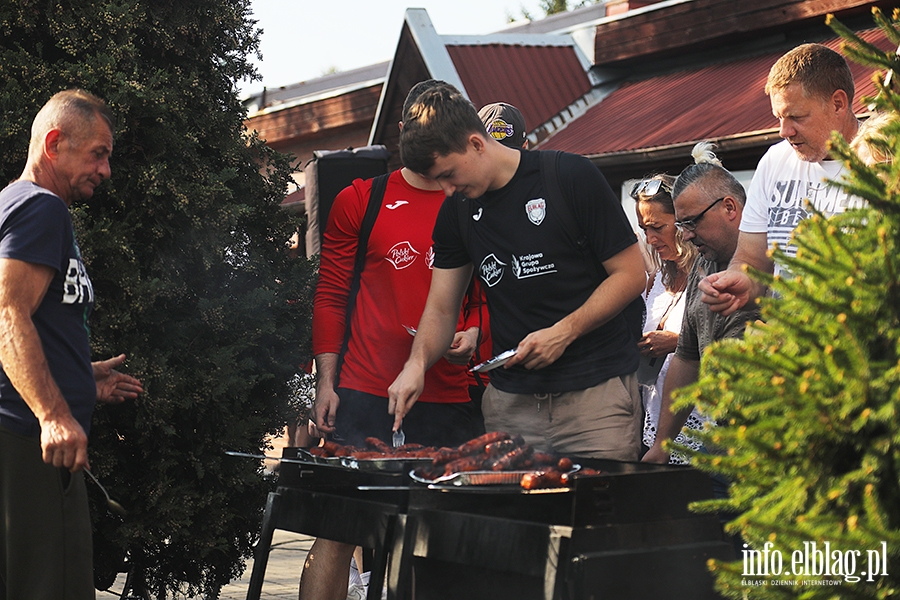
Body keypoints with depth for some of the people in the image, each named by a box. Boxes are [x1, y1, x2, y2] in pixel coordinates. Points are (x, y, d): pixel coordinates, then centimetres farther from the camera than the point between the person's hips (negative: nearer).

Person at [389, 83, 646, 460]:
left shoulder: (571, 178, -8)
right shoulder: (456, 211, 9)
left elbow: (631, 274, -6)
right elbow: (441, 307, 13)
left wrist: (563, 332, -15)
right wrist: (417, 363, -5)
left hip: (596, 390, -4)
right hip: (510, 400, 4)